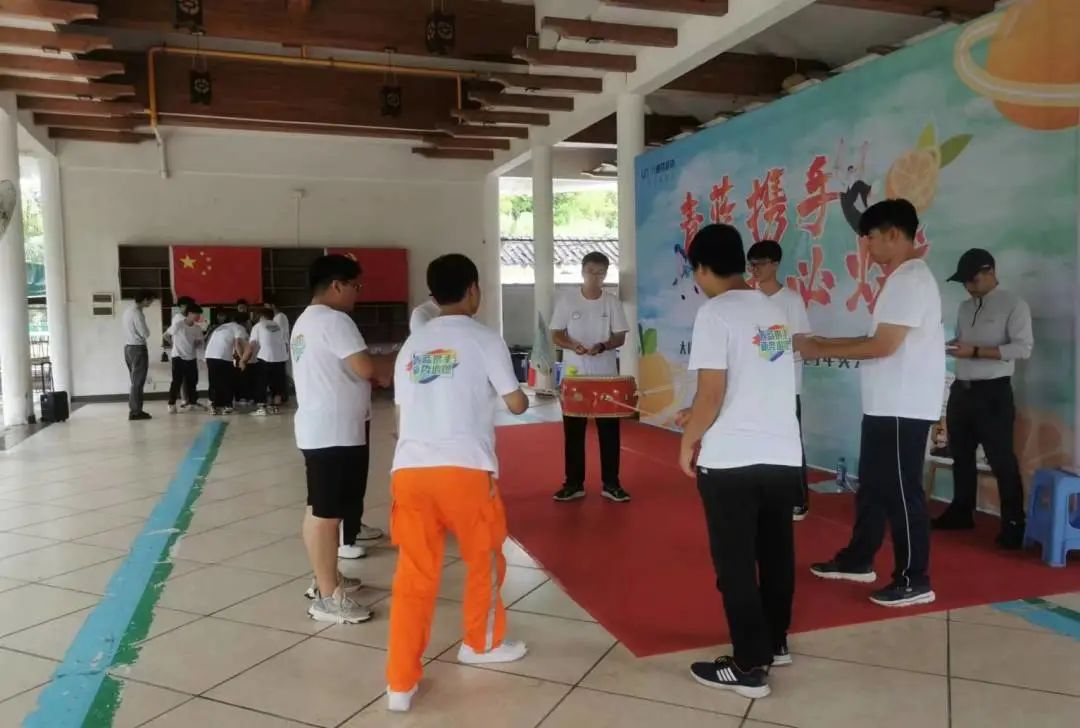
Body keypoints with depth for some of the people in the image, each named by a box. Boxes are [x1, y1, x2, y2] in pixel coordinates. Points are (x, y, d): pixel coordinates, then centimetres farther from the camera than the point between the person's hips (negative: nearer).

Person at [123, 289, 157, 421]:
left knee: (135, 381, 13)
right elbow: (145, 334, -17)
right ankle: (136, 412, -3)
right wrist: (148, 331, 3)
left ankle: (133, 410, 16)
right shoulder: (138, 313, -16)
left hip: (128, 347, 9)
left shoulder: (128, 311, 14)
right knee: (138, 382, -5)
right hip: (138, 348, -9)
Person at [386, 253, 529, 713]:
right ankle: (482, 644, 39)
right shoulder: (484, 340, 2)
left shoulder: (412, 345, 16)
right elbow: (516, 404, 4)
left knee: (414, 576, 9)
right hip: (465, 469, -4)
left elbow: (404, 406, 19)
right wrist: (523, 395, 27)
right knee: (485, 559, 20)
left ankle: (401, 683, 9)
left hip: (409, 468, 4)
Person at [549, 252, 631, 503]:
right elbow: (556, 335, 0)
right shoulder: (567, 301, 0)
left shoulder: (612, 302, 1)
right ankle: (574, 484, 15)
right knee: (573, 431, 5)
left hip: (606, 375, 0)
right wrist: (573, 345, -20)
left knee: (609, 430, 4)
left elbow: (620, 337, 0)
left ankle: (611, 484, 14)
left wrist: (602, 346, -20)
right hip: (574, 375, 0)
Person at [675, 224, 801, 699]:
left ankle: (750, 666, 15)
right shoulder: (774, 310, 10)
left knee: (735, 565, 6)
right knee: (776, 555, 20)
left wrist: (688, 442, -2)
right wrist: (698, 416, 25)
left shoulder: (715, 313, -13)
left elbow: (712, 394, -18)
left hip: (731, 462, -7)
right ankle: (775, 643, 37)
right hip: (784, 456, 8)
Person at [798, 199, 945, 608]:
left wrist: (822, 351, -13)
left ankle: (914, 581, 9)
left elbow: (884, 345, -21)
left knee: (901, 491, -2)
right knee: (872, 484, 17)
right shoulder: (899, 280, 15)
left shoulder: (911, 279, -16)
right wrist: (826, 343, 9)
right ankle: (858, 560, 30)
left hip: (904, 408, -10)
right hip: (885, 405, 10)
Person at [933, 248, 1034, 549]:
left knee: (1001, 459, -3)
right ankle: (961, 512, 27)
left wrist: (975, 351, -21)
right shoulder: (965, 307, 15)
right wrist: (952, 347, -4)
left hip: (993, 392, -7)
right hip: (961, 390, 7)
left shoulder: (1013, 305, -6)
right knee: (961, 454, 15)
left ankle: (1014, 524, 6)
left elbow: (1023, 347, -15)